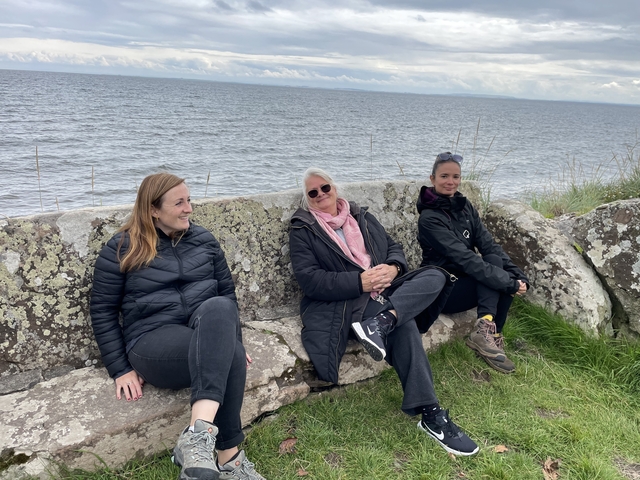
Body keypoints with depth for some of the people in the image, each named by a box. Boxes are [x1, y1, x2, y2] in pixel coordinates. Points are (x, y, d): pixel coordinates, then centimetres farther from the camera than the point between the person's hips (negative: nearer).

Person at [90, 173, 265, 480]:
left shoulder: (203, 240, 12)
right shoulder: (121, 249, 1)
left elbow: (227, 292, 17)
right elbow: (103, 311, 2)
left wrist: (231, 339, 6)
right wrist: (121, 370, -3)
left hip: (209, 328, 4)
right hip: (153, 342, -3)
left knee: (217, 308, -37)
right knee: (230, 355, -35)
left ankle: (199, 435, -46)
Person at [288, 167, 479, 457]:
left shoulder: (361, 216, 20)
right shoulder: (302, 230, 4)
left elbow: (394, 247, 19)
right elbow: (309, 279, -9)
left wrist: (393, 267, -7)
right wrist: (360, 281, -18)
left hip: (385, 292, 6)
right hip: (344, 304, -6)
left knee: (435, 276, -16)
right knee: (403, 325, -31)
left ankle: (379, 323, -36)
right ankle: (430, 414, -26)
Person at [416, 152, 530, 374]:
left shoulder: (464, 206, 5)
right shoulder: (430, 218, -17)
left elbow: (489, 245, -1)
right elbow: (463, 257, -25)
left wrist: (518, 276, -15)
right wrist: (509, 283, -28)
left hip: (464, 280, 7)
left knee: (508, 279, -19)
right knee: (493, 264, -23)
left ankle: (490, 333, -22)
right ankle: (486, 330, -29)